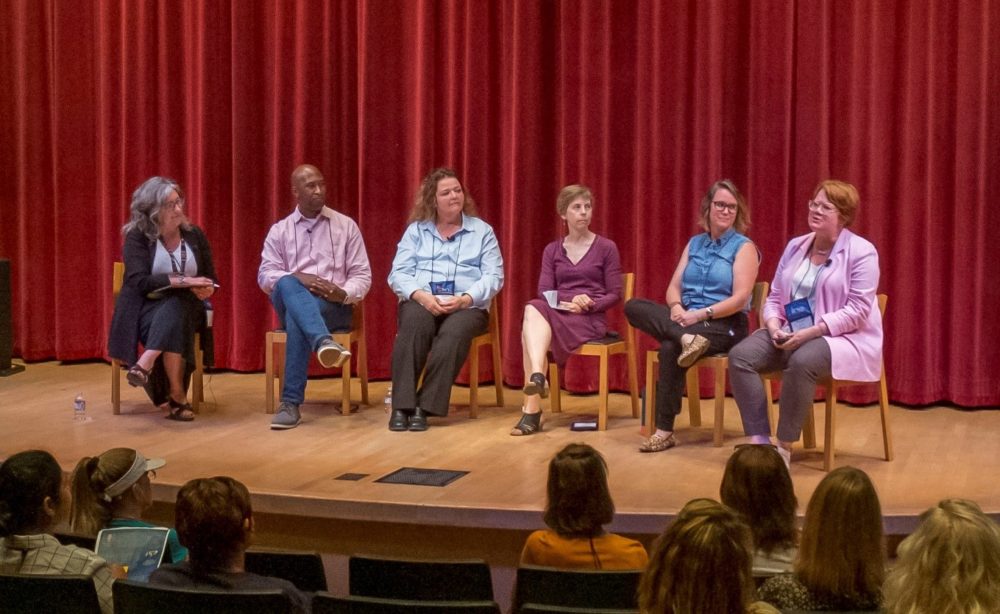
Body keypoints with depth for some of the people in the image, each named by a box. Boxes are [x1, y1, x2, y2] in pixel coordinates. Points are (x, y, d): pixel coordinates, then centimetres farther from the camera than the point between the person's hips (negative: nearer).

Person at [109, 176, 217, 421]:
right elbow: (139, 281, -17)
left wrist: (205, 289, -11)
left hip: (184, 308, 2)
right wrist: (183, 281, -25)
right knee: (171, 318, -36)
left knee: (174, 308, -35)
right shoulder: (137, 237, -4)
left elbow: (210, 279, 14)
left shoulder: (194, 235, 8)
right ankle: (177, 395, -35)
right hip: (146, 308, -2)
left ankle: (146, 365, -43)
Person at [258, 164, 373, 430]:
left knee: (297, 318, -37)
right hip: (291, 303, 1)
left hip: (334, 307, -1)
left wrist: (344, 293, -16)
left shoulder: (346, 226, 12)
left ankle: (291, 402, -41)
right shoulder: (279, 231, 14)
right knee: (287, 284, -36)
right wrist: (298, 278, -17)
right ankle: (323, 342, -61)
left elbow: (362, 276, 7)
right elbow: (265, 276, 2)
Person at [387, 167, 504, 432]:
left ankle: (424, 406, -35)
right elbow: (398, 273, 6)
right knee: (414, 324, -36)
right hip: (421, 301, 1)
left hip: (467, 306, 0)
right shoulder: (416, 230, 16)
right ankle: (401, 406, -37)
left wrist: (465, 299, -15)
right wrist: (421, 296, -15)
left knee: (454, 331, -36)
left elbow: (494, 276, 3)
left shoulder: (482, 231, 13)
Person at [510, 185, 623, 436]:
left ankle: (532, 407, -38)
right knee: (533, 309, -34)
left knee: (532, 321, -32)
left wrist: (588, 305, -15)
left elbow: (614, 295, 3)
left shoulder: (606, 248, 6)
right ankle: (537, 376, -51)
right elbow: (544, 292, 5)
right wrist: (568, 301, -15)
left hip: (590, 320, -3)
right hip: (558, 314, 3)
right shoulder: (552, 250, 16)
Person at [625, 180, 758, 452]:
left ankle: (665, 430, -29)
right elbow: (674, 286, 10)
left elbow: (740, 298, -12)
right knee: (634, 306, -16)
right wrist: (676, 307, -14)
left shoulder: (744, 247, -1)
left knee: (670, 347, -34)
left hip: (725, 326, -6)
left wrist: (701, 314, -22)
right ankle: (686, 338, -37)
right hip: (686, 321, 6)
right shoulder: (695, 243, 16)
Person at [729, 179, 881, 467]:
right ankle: (759, 441, -22)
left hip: (843, 338, -6)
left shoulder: (861, 252, -8)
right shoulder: (795, 247, 12)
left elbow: (857, 310, -15)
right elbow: (774, 298, 13)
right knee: (740, 356, -19)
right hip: (790, 334, 6)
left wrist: (809, 333, -23)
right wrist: (774, 327, -11)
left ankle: (784, 446, -24)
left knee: (801, 362, -38)